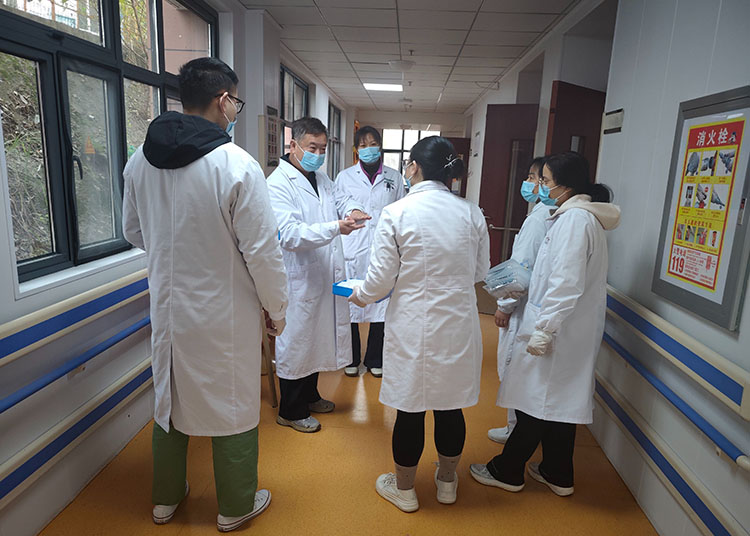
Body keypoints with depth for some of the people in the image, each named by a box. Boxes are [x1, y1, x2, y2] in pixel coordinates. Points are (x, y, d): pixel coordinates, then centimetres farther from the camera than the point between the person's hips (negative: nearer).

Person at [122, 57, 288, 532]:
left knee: (170, 397, 23)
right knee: (233, 405, 13)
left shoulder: (141, 160, -2)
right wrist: (277, 309, -5)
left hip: (166, 303, 6)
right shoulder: (237, 165, -21)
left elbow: (134, 231, 11)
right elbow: (262, 251, -19)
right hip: (223, 312, -5)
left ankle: (166, 498, 44)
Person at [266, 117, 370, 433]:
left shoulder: (321, 179, 11)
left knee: (318, 337, 21)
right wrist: (336, 227, -36)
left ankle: (309, 396, 41)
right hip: (299, 280, -8)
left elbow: (340, 199, 16)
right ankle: (290, 411, 24)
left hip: (326, 277, 9)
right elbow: (289, 234, -26)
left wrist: (352, 209, -10)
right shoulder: (278, 184, -16)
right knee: (296, 342, 6)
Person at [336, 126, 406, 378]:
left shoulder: (395, 178, 9)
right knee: (350, 304, 4)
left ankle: (375, 359, 25)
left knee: (382, 306, 6)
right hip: (352, 253, -1)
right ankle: (352, 359, 23)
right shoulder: (345, 177, 7)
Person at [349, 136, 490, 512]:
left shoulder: (396, 213, -13)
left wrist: (360, 296, 10)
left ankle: (404, 488, 33)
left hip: (413, 326, -3)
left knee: (410, 408, 12)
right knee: (450, 405, 19)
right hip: (459, 325, 4)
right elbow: (480, 272, 7)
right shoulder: (472, 214, -2)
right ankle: (447, 481, 40)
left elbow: (381, 279, -11)